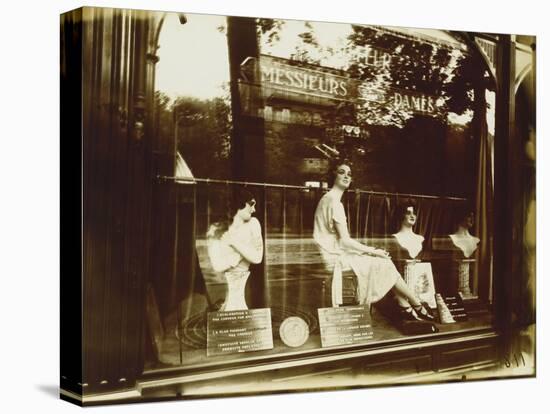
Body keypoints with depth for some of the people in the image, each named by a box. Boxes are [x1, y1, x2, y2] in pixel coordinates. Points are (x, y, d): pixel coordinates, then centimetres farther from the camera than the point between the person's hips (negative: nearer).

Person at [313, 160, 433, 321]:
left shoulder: (327, 199, 15)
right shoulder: (334, 202, -17)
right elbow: (345, 240, -20)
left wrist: (370, 250, 9)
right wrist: (373, 251, -10)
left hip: (337, 254, 9)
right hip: (337, 258, -9)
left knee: (385, 263, 6)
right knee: (385, 264, -4)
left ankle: (406, 308, 5)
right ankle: (418, 306, 8)